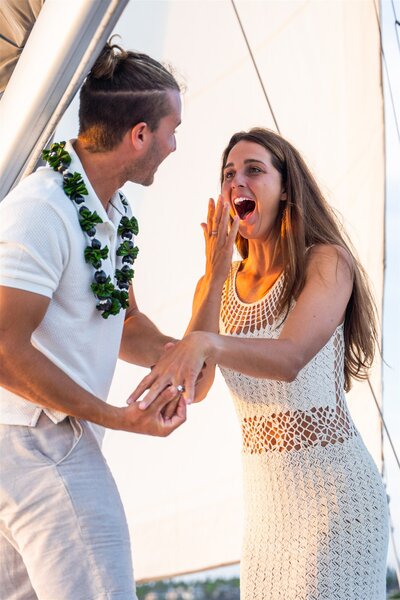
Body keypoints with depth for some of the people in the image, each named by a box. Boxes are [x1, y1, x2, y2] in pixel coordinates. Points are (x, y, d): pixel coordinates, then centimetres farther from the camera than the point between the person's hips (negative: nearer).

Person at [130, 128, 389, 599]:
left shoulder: (326, 261, -7)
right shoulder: (218, 284, 9)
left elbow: (289, 358, -25)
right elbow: (193, 387, -7)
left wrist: (206, 344, -44)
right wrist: (215, 274, -10)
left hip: (332, 487, -5)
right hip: (263, 491, 5)